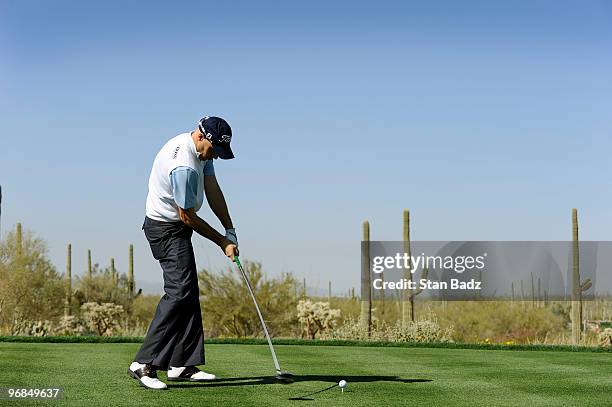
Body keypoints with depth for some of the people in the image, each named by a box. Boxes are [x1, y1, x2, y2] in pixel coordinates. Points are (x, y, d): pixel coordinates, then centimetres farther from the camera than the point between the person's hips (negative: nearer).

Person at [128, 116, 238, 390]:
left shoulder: (202, 150, 2)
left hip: (177, 229, 10)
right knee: (179, 292, -19)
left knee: (189, 294, 8)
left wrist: (230, 231, -4)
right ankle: (144, 364, -21)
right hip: (167, 230, -10)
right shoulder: (183, 167, -29)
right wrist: (222, 241, -9)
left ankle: (182, 365, 10)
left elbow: (213, 192, 4)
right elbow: (187, 216, -21)